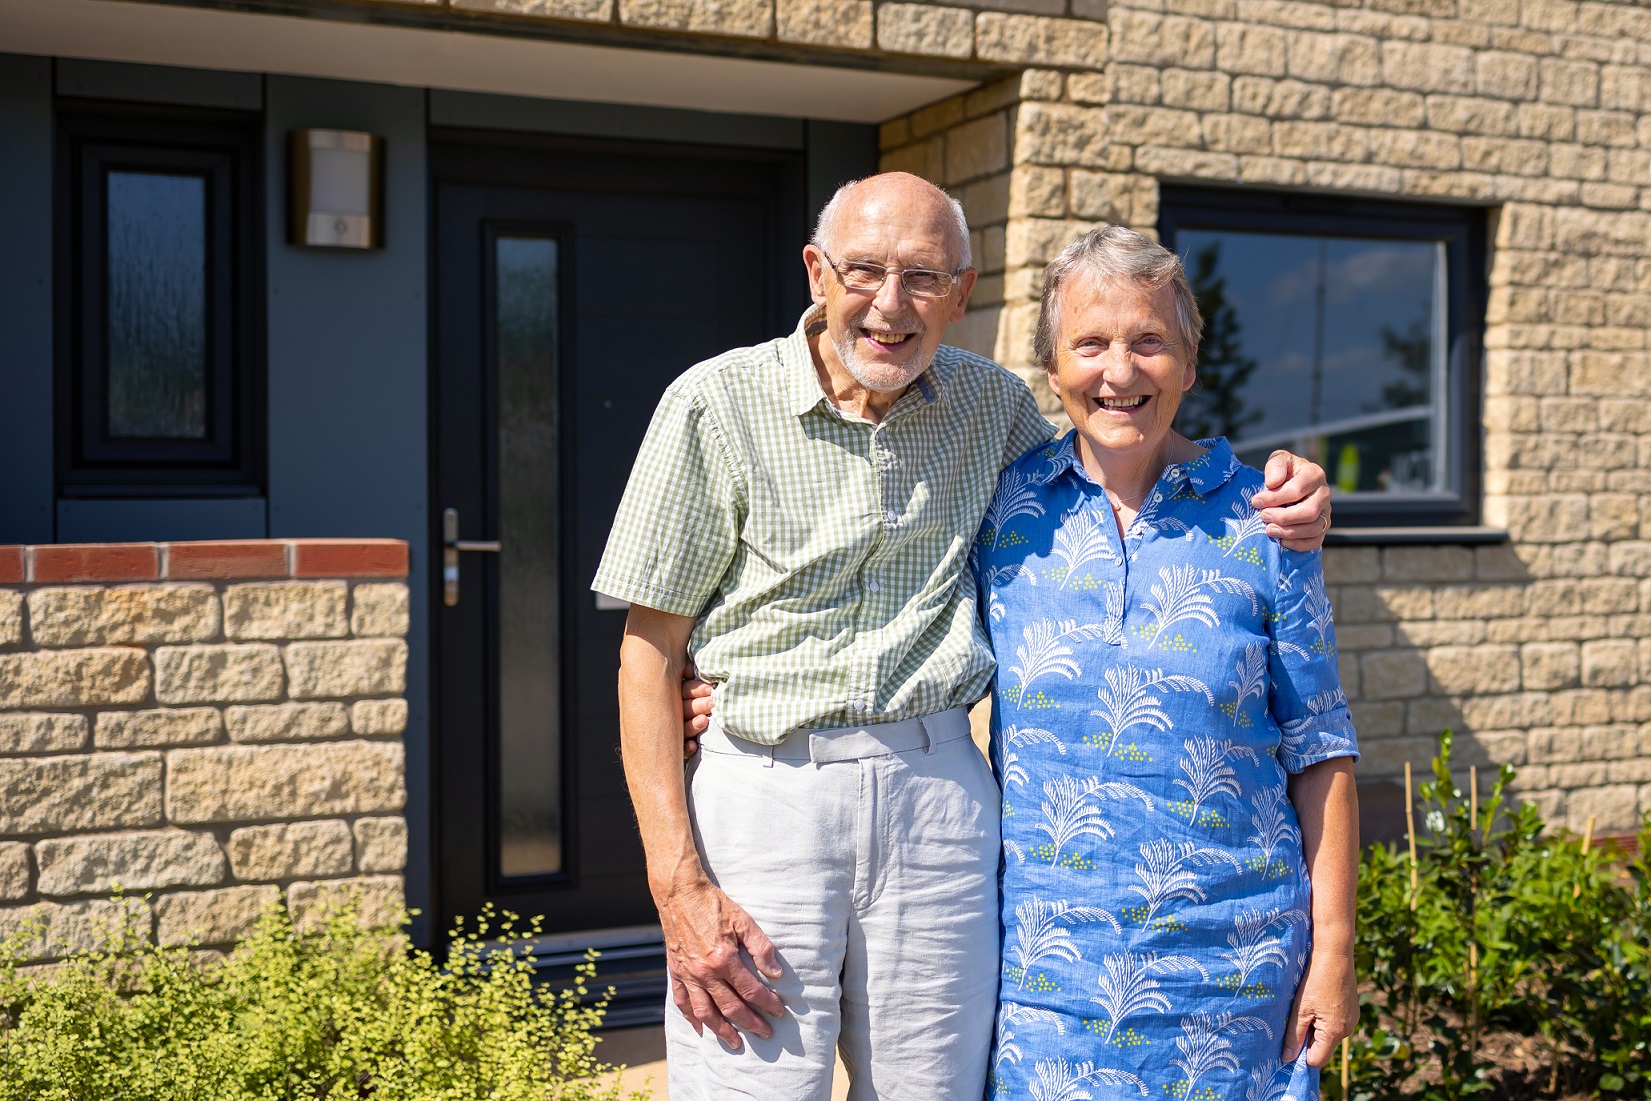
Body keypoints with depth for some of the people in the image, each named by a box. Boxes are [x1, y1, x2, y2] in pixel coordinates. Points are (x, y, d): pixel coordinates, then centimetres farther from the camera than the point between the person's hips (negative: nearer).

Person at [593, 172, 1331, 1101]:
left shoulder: (993, 406, 7)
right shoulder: (717, 405, -5)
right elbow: (651, 649, -4)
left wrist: (1278, 495, 2)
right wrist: (679, 886, -11)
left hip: (940, 790, 3)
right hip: (761, 789, -3)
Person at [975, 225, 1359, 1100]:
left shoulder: (1259, 523, -2)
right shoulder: (1003, 510, 1)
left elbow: (1318, 749, 0)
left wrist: (1333, 948, -1)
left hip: (1229, 958, 0)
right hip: (1045, 956, 1)